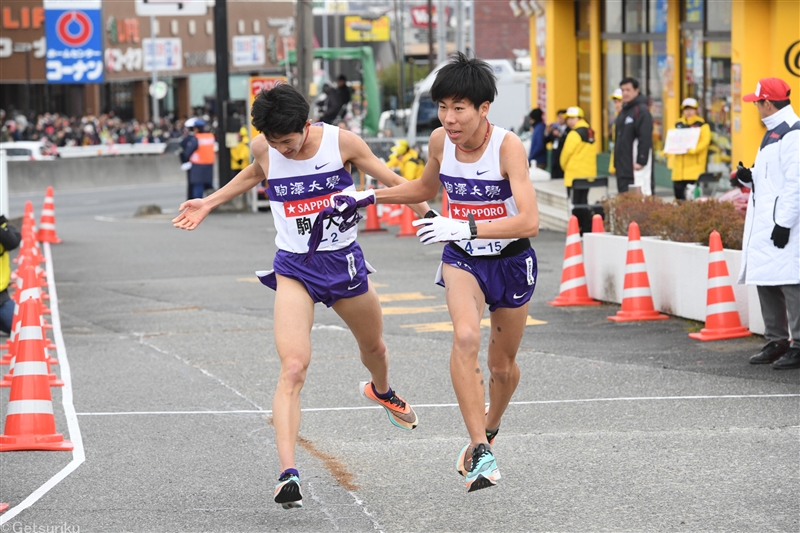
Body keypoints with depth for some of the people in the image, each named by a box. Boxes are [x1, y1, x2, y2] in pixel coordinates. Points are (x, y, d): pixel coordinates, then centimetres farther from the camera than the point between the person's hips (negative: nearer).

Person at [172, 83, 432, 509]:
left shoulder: (340, 142, -12)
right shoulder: (263, 148, -8)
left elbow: (390, 179, 2)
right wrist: (208, 203, 19)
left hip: (344, 262, 1)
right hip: (293, 267, -1)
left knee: (373, 347, 25)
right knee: (293, 367, -20)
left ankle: (381, 392, 63)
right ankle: (287, 474, -26)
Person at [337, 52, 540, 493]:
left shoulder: (508, 146, -24)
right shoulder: (440, 141, -9)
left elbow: (528, 222, -33)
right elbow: (426, 187, 15)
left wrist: (465, 229, -40)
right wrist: (372, 196, 4)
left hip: (510, 261, -2)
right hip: (461, 259, 2)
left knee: (502, 365, 13)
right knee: (466, 337, -27)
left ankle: (489, 430, 46)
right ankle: (481, 451, -27)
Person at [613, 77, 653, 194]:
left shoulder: (641, 111, -9)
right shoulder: (623, 112, 19)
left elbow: (645, 139, -17)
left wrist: (641, 161, -21)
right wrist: (616, 162, 17)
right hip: (623, 165, 9)